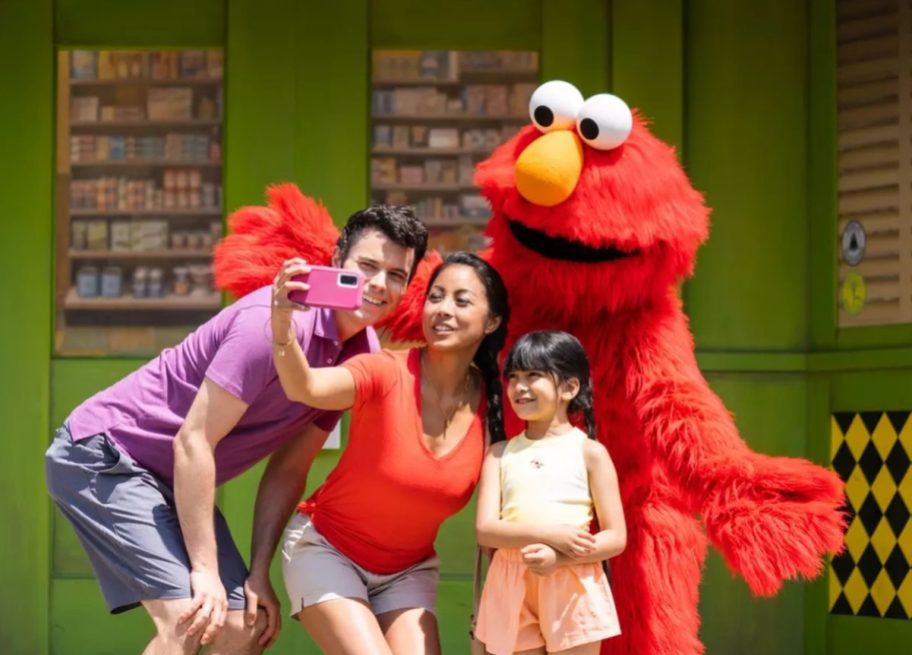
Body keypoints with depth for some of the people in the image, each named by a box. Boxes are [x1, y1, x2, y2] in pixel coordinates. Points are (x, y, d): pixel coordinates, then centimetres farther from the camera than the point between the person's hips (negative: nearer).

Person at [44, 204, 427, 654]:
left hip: (171, 480, 9)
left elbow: (290, 468, 5)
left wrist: (259, 571, -1)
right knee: (188, 619, -22)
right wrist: (205, 569, -22)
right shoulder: (277, 320, -26)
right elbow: (192, 443, -25)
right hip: (102, 452, -9)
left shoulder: (363, 355, -1)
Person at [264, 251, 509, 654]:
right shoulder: (387, 373, -23)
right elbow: (305, 388, -44)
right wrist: (282, 326, -62)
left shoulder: (492, 406, -11)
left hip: (407, 572, 4)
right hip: (326, 549, -4)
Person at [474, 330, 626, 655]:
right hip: (514, 591, 3)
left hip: (573, 588, -3)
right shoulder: (500, 454, 9)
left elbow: (616, 537, -3)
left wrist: (558, 557, -19)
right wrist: (546, 534, -18)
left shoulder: (589, 452, 1)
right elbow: (486, 529, -2)